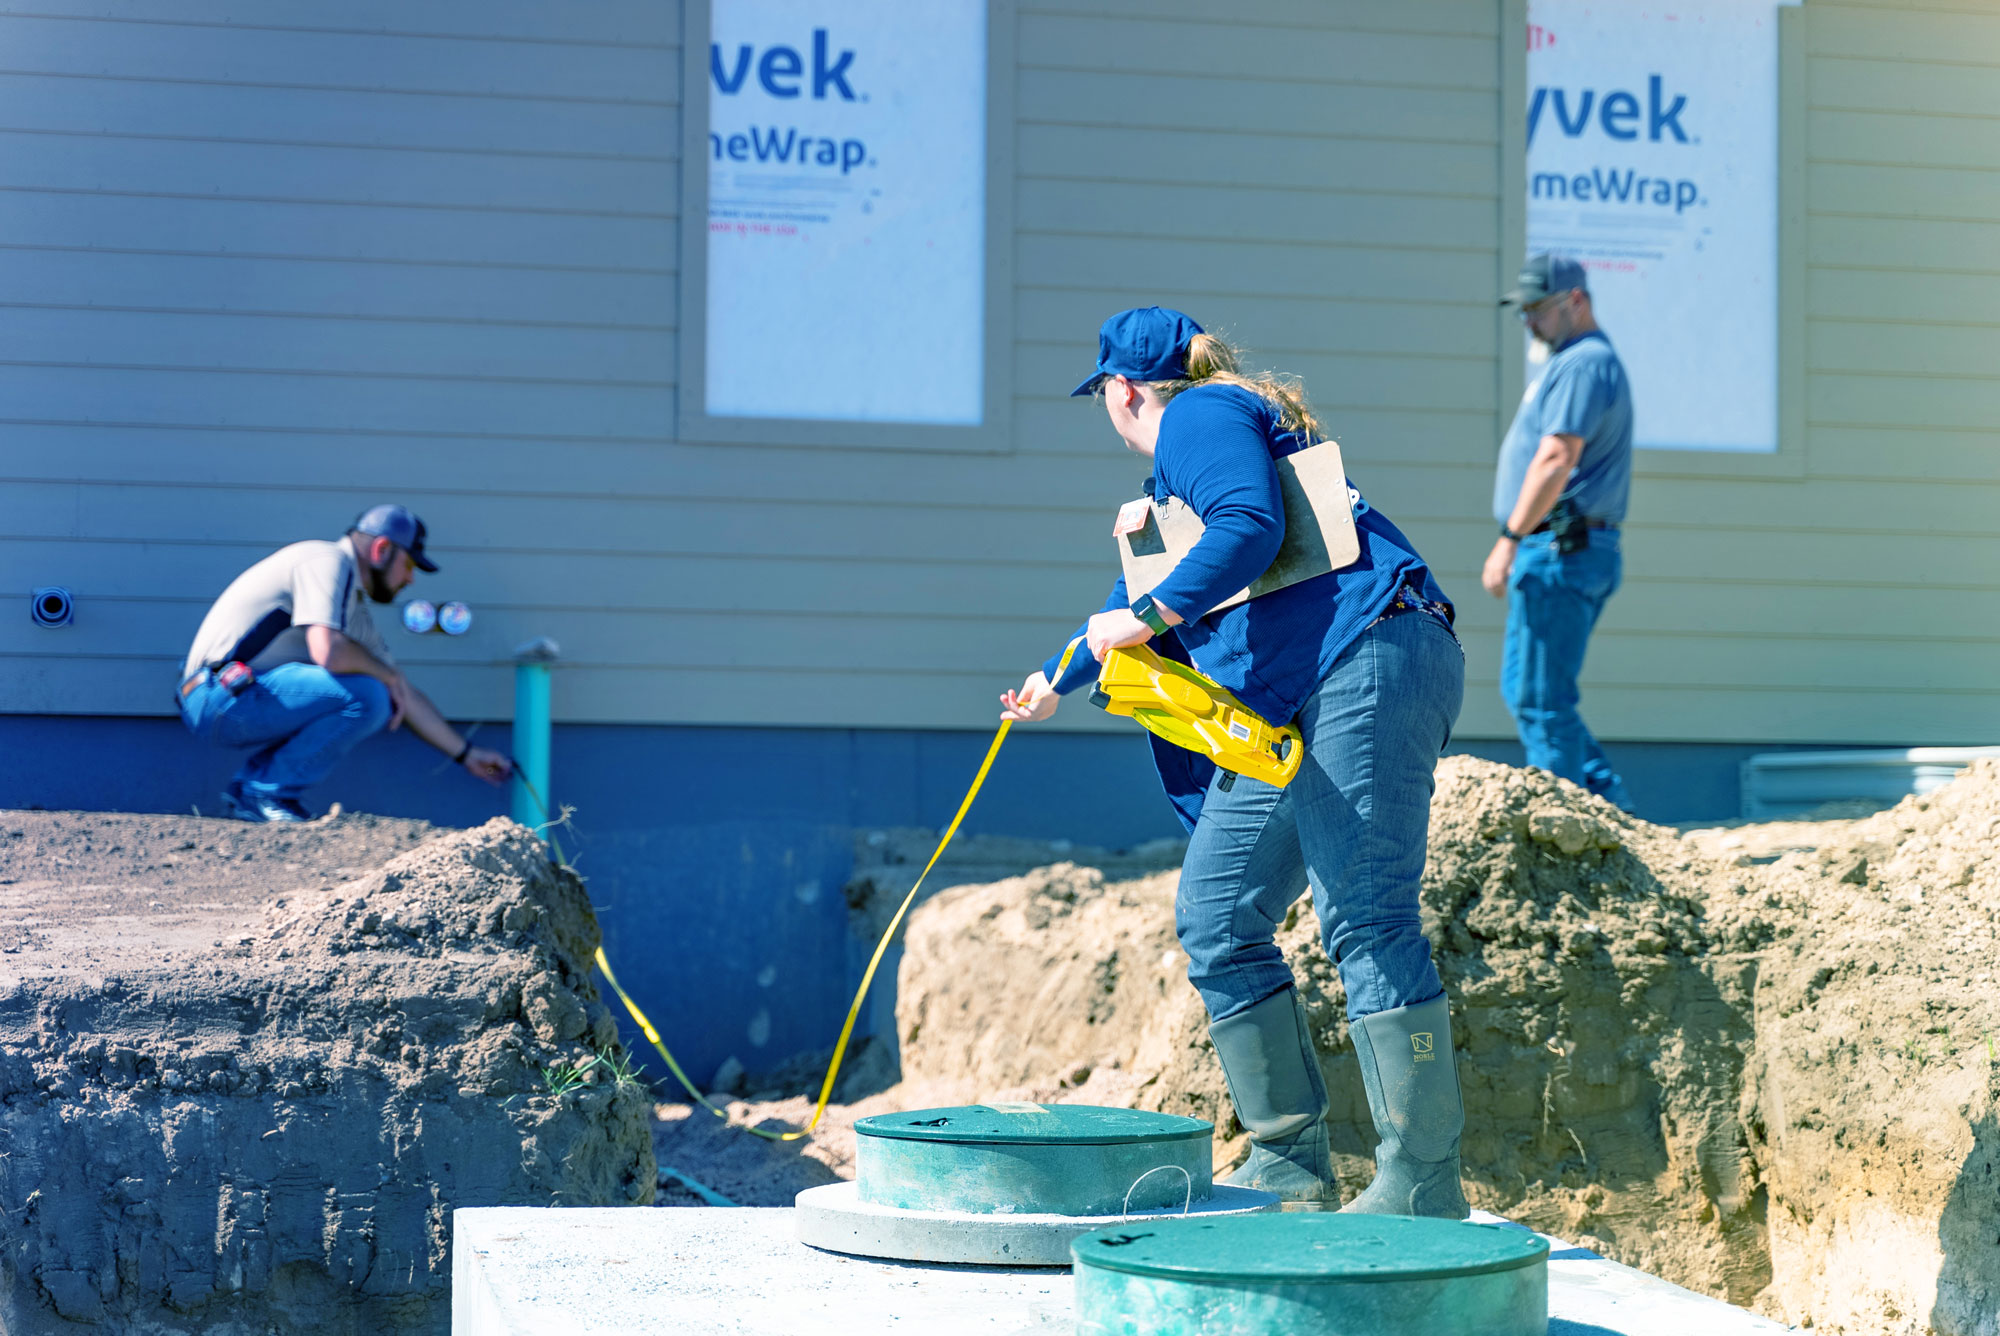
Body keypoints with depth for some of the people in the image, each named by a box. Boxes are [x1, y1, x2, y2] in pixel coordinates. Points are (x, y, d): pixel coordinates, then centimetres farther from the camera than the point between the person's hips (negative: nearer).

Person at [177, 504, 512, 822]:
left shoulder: (355, 610, 19)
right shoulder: (327, 561, -10)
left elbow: (405, 696, 25)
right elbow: (328, 652, -25)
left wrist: (467, 754, 25)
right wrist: (389, 675, -7)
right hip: (221, 693, -10)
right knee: (365, 697, -20)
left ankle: (247, 788, 9)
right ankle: (267, 793, -9)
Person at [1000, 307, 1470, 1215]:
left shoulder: (1200, 417, 1)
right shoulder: (1179, 471, 31)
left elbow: (1249, 527, -19)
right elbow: (1147, 599, 45)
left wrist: (1149, 616, -20)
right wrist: (1056, 683, 58)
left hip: (1364, 670, -11)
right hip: (1283, 709, 11)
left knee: (1365, 921, -15)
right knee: (1216, 920, 8)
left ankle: (1422, 1183, -15)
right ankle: (1291, 1164, 10)